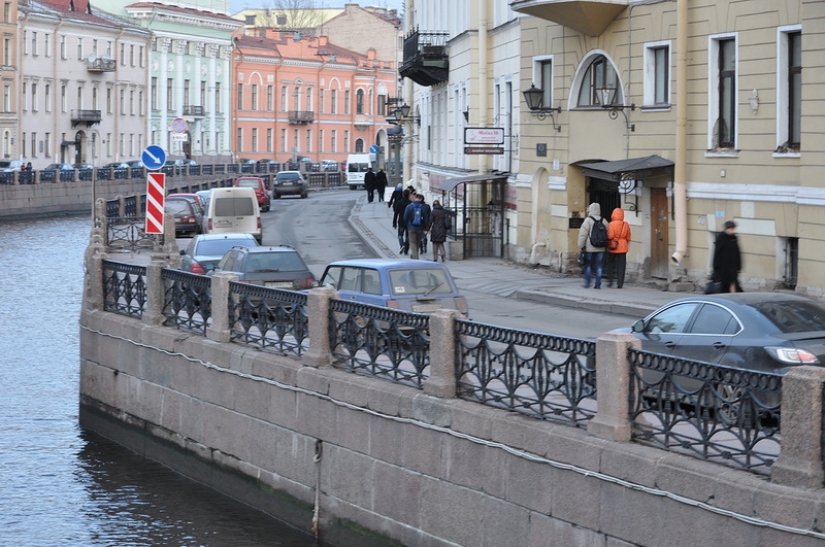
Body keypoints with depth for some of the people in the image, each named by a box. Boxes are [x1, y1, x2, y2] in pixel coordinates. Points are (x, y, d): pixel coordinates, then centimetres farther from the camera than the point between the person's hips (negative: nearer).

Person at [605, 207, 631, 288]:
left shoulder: (611, 224, -11)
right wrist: (627, 243, 23)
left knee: (610, 264, 16)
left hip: (612, 248, -2)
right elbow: (628, 237, 7)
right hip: (622, 248, 2)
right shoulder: (626, 225, 0)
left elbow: (610, 236, -16)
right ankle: (620, 283, 1)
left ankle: (610, 280, 12)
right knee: (621, 266, 4)